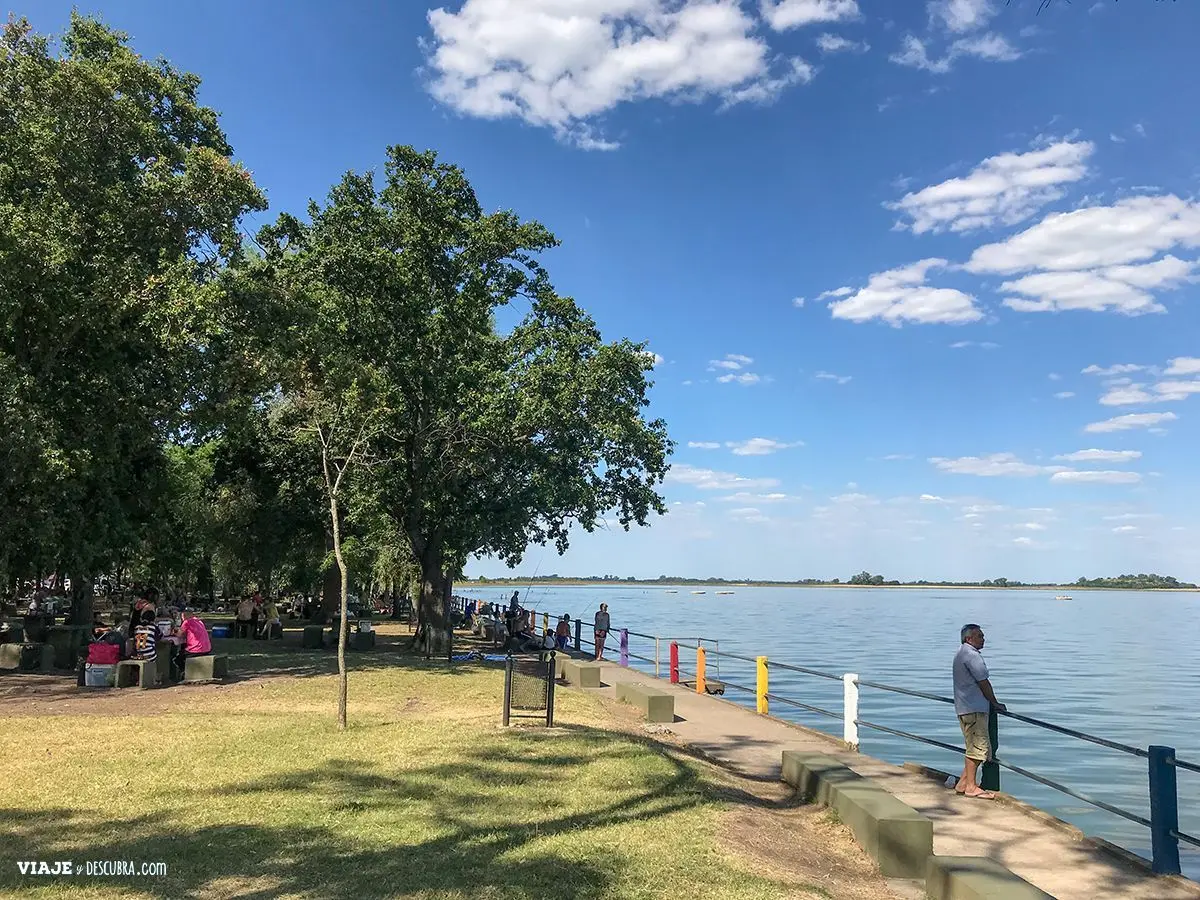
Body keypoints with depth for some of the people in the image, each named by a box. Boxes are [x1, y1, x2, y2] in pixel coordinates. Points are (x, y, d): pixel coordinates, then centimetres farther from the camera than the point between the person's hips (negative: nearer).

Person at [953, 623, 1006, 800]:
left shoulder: (961, 653, 18)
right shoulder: (972, 655, -16)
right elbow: (983, 683, -14)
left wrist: (991, 703, 17)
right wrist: (995, 703, -1)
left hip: (965, 707, 11)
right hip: (974, 709, -11)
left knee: (974, 746, 15)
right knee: (978, 746, -5)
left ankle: (963, 783, 18)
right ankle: (971, 787, -1)